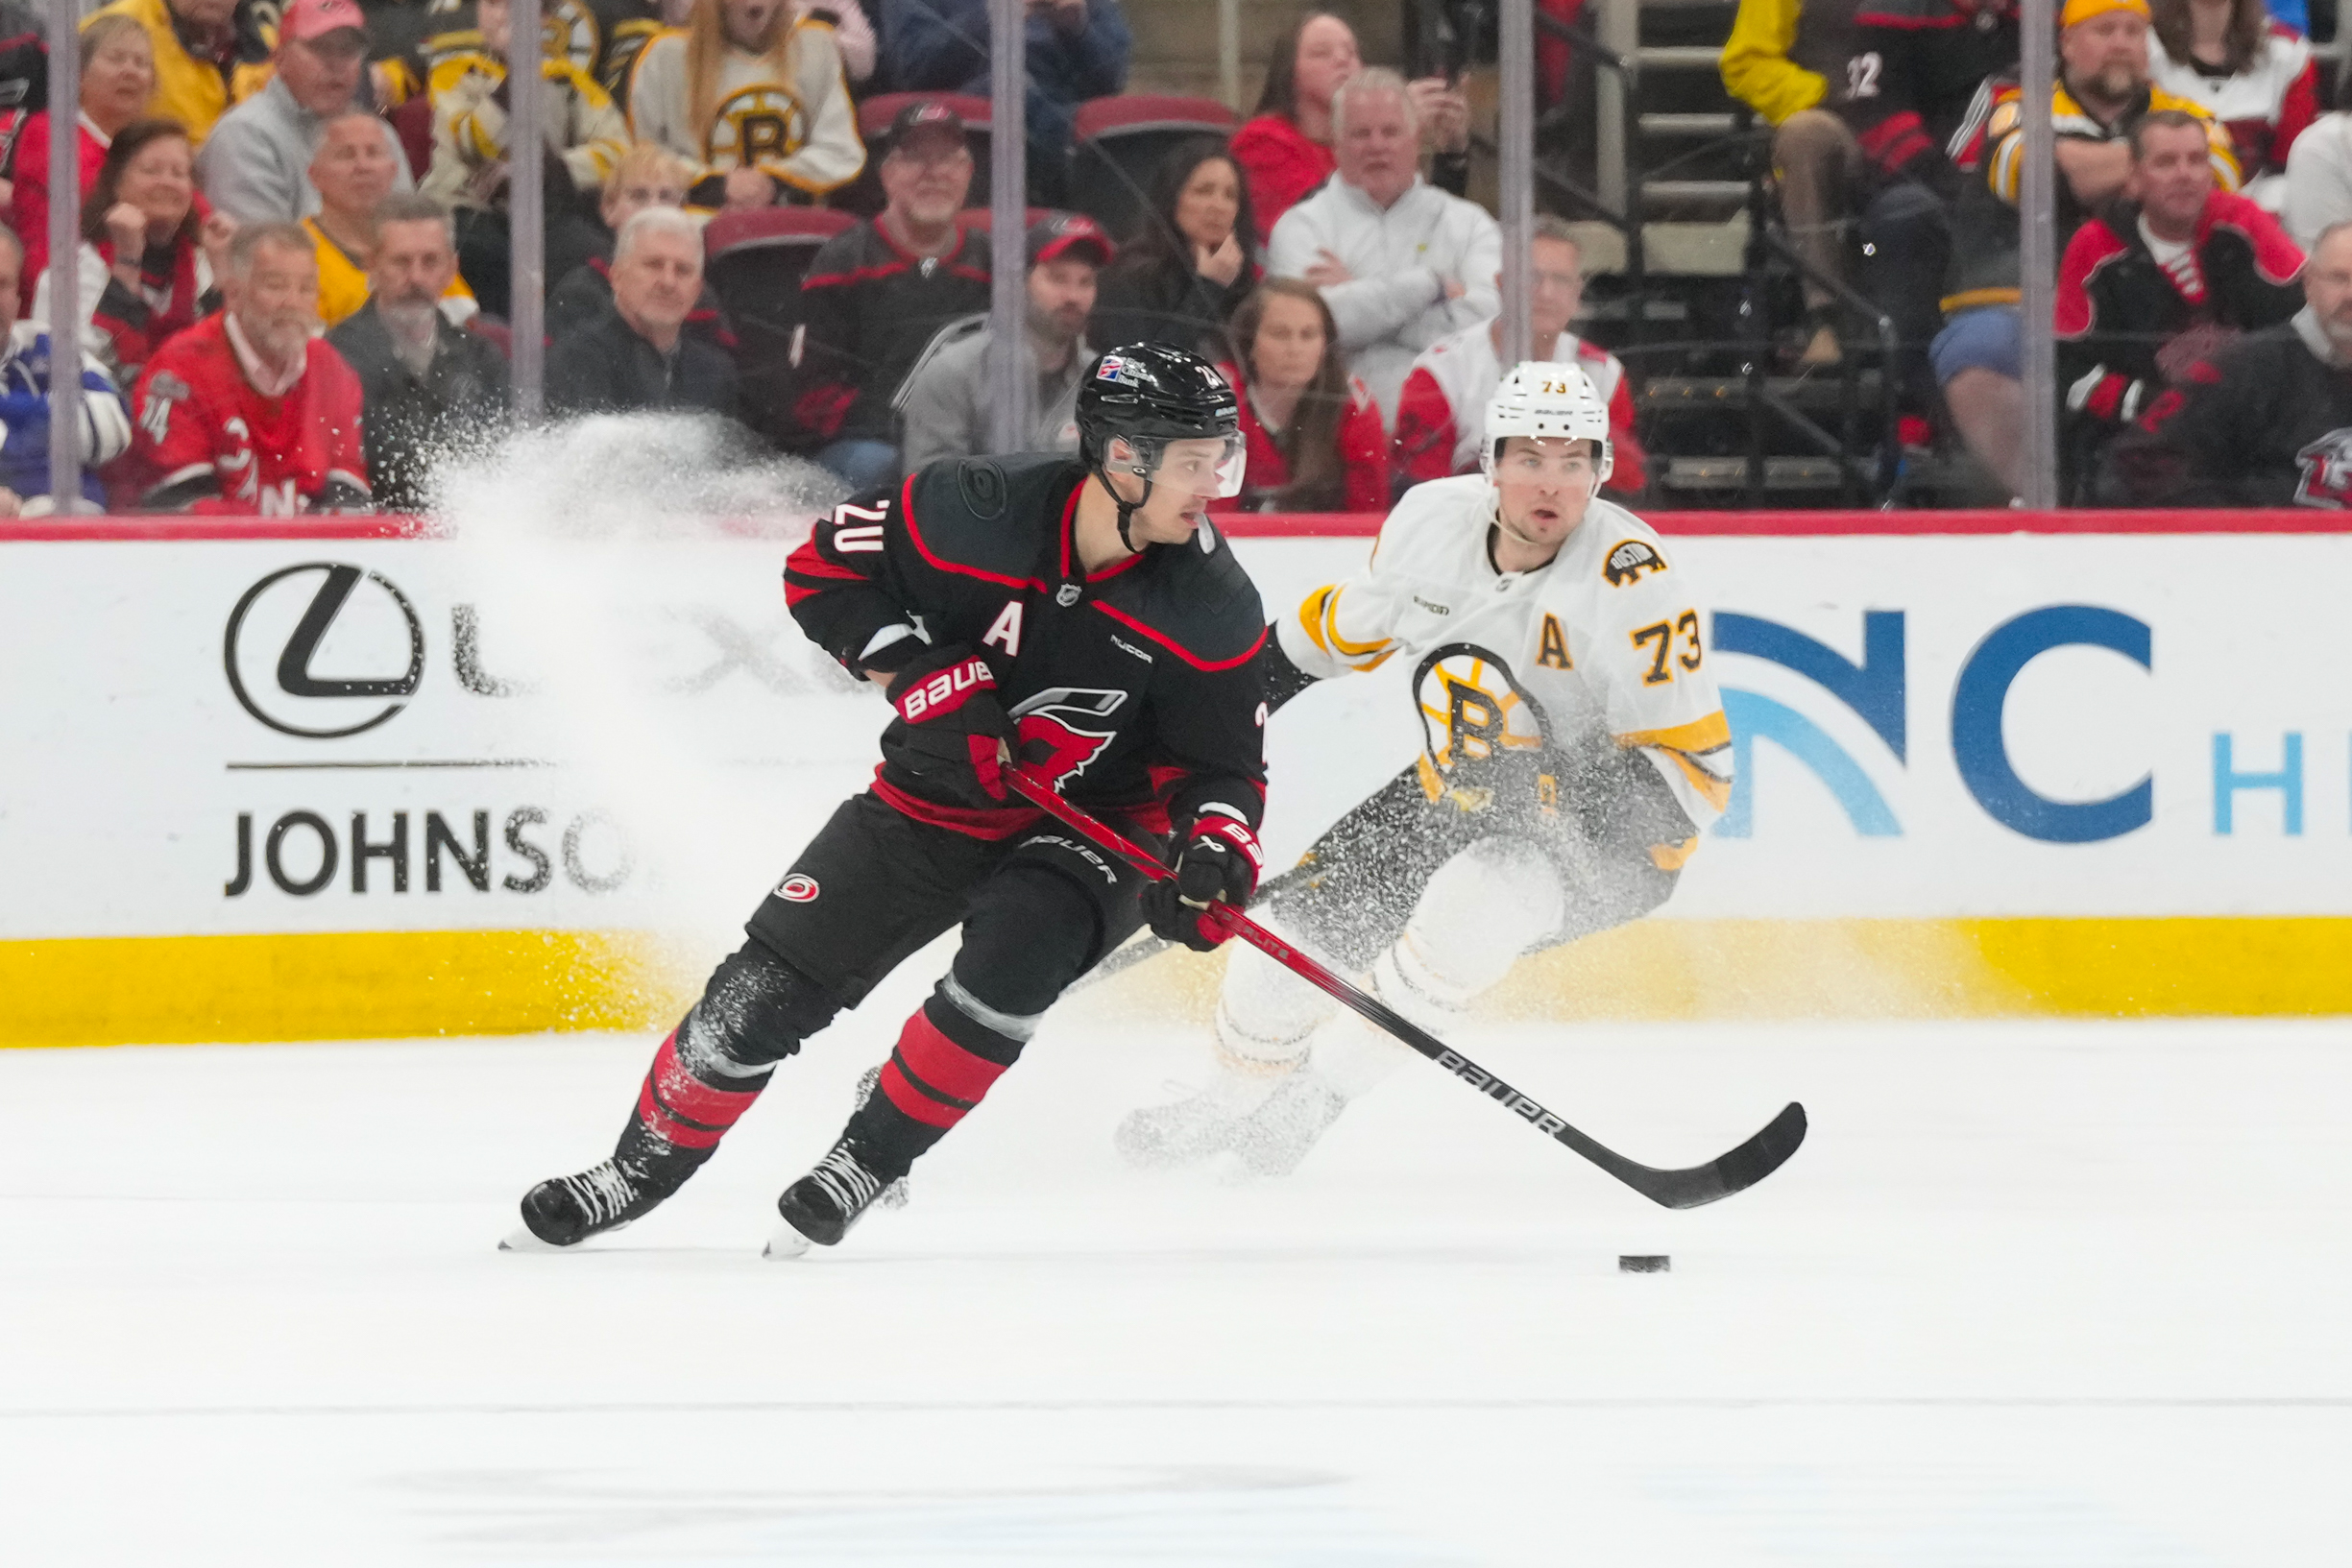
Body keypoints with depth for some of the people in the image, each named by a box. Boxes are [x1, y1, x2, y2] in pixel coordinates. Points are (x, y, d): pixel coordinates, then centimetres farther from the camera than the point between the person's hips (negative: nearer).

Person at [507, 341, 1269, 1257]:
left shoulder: (1212, 609, -18)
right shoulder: (980, 515, -22)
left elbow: (1226, 767, -8)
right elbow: (824, 570, -9)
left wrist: (1215, 853, -28)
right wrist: (931, 680, -20)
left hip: (1091, 827, -1)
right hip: (936, 796, 1)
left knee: (1011, 964, -31)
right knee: (764, 993, -1)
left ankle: (868, 1162, -10)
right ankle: (644, 1167, 23)